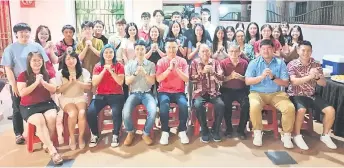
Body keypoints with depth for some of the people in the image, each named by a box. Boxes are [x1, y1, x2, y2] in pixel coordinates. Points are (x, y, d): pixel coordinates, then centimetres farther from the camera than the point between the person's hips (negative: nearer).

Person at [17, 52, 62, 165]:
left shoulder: (48, 74, 7)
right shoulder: (23, 75, 0)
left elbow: (53, 90, -2)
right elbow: (22, 93, -11)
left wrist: (43, 82, -18)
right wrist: (36, 82, -18)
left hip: (46, 103, 2)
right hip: (29, 106, -2)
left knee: (51, 118, -29)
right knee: (40, 121, -30)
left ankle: (47, 143, -6)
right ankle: (52, 150, -28)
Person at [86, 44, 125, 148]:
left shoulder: (119, 66, 4)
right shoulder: (98, 66, 9)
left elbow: (120, 82, -8)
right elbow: (94, 83, -3)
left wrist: (111, 70, -16)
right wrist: (104, 71, -12)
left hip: (116, 95, -2)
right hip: (101, 95, 2)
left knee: (117, 113, -31)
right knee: (90, 112, -23)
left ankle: (115, 135, -7)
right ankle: (95, 135, 0)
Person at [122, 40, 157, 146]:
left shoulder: (151, 64, 6)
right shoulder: (129, 65, 7)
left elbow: (152, 82, -1)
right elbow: (127, 82, 0)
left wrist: (144, 73, -17)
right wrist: (135, 73, -15)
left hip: (147, 93, 0)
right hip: (134, 93, 0)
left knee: (153, 111, -31)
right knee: (126, 113, -28)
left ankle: (146, 134, -4)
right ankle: (130, 133, 3)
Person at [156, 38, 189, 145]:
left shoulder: (182, 61, 5)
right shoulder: (161, 61, 3)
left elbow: (186, 79, -6)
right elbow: (158, 79, -11)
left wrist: (176, 68, -17)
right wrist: (169, 68, -19)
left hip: (179, 92, 1)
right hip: (164, 91, -1)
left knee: (184, 104, -30)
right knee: (164, 105, -33)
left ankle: (182, 131, -11)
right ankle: (165, 131, -16)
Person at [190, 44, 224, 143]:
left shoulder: (215, 62, 9)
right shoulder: (195, 62, 5)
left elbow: (221, 79, 1)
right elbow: (192, 79, -4)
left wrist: (213, 72, -16)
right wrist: (202, 72, -16)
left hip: (214, 92, 2)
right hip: (199, 92, -1)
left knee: (221, 105, -28)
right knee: (198, 105, -33)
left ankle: (216, 130, -7)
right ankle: (204, 131, -13)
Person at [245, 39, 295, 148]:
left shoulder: (280, 63, 7)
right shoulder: (254, 63, 5)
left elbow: (286, 83, 1)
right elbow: (247, 81, -5)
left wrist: (273, 77, -16)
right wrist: (262, 76, -18)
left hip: (276, 93, 2)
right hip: (257, 93, -1)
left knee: (290, 108, -24)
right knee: (254, 107, -33)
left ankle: (286, 135, -2)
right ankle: (258, 132, -8)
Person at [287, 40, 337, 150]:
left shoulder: (316, 65, 5)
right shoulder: (292, 64, -7)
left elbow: (323, 83, 1)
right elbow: (294, 82, -21)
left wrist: (317, 77, -22)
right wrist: (310, 76, -33)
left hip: (312, 95, 5)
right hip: (296, 95, -5)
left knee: (330, 110, -12)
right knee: (301, 110, -34)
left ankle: (325, 135, 10)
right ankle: (297, 136, -13)